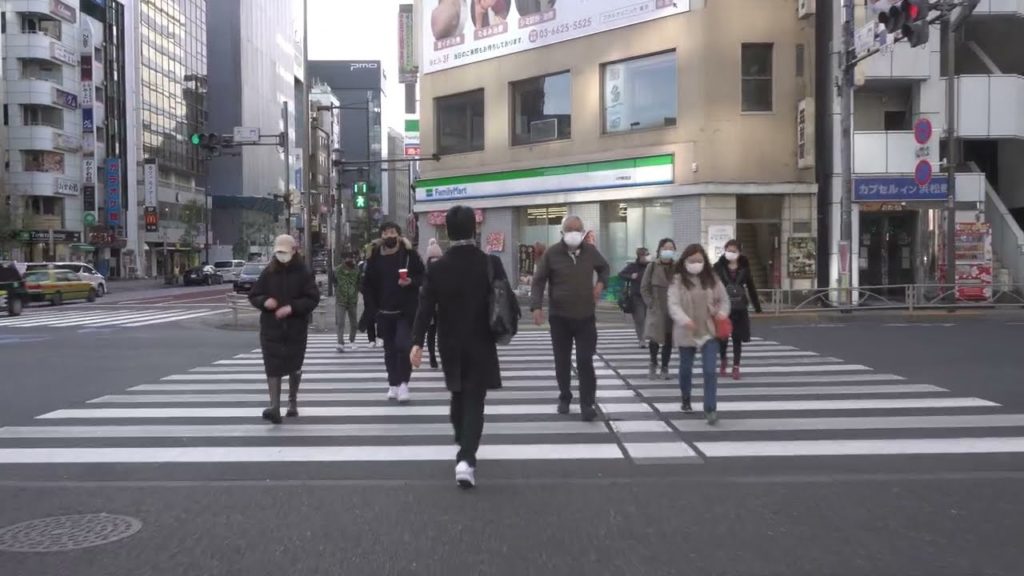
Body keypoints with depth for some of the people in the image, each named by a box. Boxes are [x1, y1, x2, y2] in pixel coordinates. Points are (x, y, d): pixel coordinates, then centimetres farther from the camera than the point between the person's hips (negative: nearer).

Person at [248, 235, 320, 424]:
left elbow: (313, 298, -7)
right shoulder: (268, 273, 4)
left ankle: (293, 401, 33)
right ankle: (275, 408, -13)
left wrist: (292, 307, -20)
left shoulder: (303, 273, -3)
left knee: (294, 367, 12)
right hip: (271, 329, 1)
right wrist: (264, 301, -14)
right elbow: (253, 296, 9)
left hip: (296, 328, -1)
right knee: (272, 368, -9)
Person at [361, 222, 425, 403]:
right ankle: (393, 384, 21)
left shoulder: (410, 254, -4)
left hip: (406, 310, -3)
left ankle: (403, 383, -2)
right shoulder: (375, 257, 2)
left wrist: (411, 282, -19)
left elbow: (423, 276, 2)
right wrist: (372, 308, -1)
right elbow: (368, 285, 6)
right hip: (384, 311, 3)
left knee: (403, 345, -15)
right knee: (390, 349, 10)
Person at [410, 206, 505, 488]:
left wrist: (417, 342, -9)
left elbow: (425, 308, -10)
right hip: (481, 345, -2)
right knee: (474, 401, -1)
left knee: (458, 395, 21)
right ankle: (466, 458, -14)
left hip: (450, 345, 2)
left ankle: (463, 445, 37)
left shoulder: (436, 268, -6)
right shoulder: (491, 264, -8)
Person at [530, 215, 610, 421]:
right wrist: (537, 306, -18)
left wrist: (601, 283, 3)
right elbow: (539, 280, -4)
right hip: (560, 317, -1)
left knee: (585, 361, -5)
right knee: (562, 361, 9)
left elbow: (604, 267, 23)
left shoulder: (590, 251, 3)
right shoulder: (551, 253, -6)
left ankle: (587, 404, 0)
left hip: (586, 316, 1)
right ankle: (564, 397, 28)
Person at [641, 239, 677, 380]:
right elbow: (644, 288, 2)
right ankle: (653, 364, 15)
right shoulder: (652, 267, -1)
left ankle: (665, 368, 19)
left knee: (668, 340, 5)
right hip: (656, 310, -1)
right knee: (654, 338, -9)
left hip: (673, 310, 1)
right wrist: (650, 303, -7)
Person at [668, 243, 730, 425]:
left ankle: (710, 408, -5)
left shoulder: (712, 279, 1)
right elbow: (673, 304, -19)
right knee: (686, 369, 15)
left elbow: (724, 299, 10)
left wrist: (722, 313, -12)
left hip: (709, 332, 1)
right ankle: (686, 400, 38)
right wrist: (684, 320, -36)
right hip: (686, 333, -1)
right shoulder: (678, 281, -8)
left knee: (709, 370, -9)